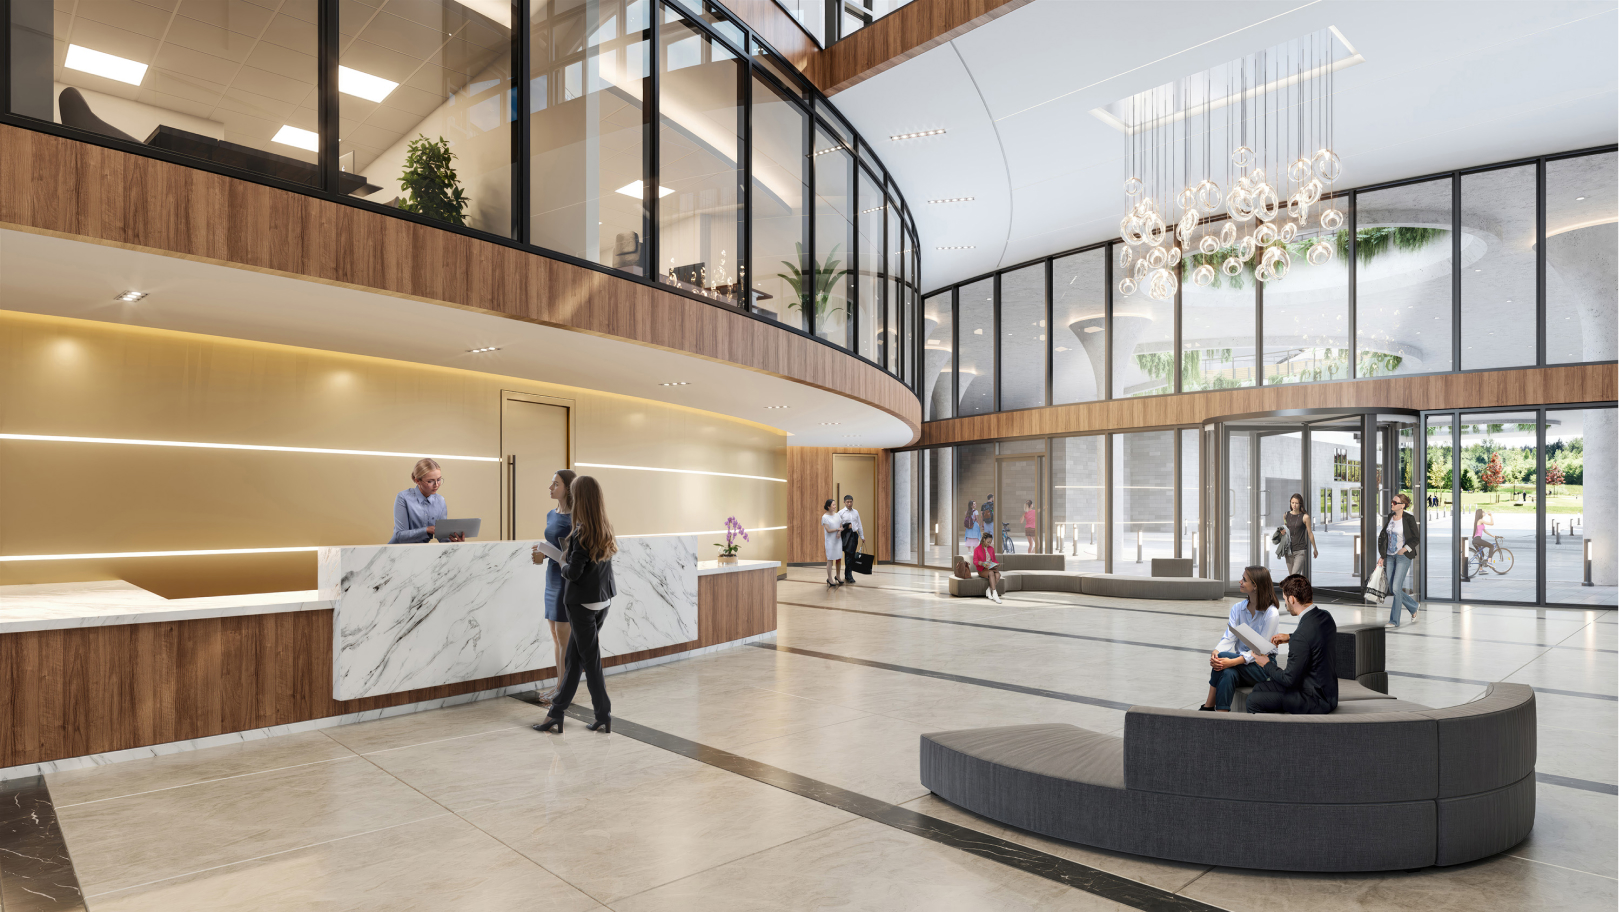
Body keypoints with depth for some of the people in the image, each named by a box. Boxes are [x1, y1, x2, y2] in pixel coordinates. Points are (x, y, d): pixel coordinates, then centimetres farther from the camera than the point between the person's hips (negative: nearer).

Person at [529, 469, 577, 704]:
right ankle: (560, 684, 20)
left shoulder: (576, 518, -14)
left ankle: (564, 688, 7)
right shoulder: (551, 515, 11)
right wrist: (541, 554, -2)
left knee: (563, 636, -2)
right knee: (556, 636, 12)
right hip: (552, 579, 8)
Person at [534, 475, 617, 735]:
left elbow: (574, 573, -20)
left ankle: (604, 718, 9)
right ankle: (556, 714, 23)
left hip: (582, 603, -7)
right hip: (603, 600, 7)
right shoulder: (606, 529, 3)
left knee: (591, 660, 2)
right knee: (573, 658, 15)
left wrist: (563, 563, 1)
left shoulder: (581, 533, -19)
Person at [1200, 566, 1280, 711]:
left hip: (1263, 665, -4)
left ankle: (1208, 706, -23)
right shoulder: (1237, 608, 6)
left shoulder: (1270, 613, -12)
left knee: (1225, 660, -30)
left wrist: (1233, 661, -31)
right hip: (1241, 660, 4)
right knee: (1228, 674, -31)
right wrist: (1215, 652, -25)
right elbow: (1229, 637, -2)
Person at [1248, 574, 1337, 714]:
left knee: (1253, 700, -6)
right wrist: (1290, 637, 16)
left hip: (1315, 700, -9)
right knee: (1259, 688, 17)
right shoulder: (1326, 617, -3)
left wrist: (1267, 665, -4)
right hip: (1327, 690, 10)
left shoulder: (1301, 637, -30)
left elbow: (1289, 680, -20)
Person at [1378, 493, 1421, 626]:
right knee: (1392, 590, 7)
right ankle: (1414, 607, 32)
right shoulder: (1390, 517, 8)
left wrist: (1404, 549, -17)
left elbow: (1416, 539, -6)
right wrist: (1382, 556, 9)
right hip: (1390, 556, 6)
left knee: (1396, 588, -9)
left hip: (1403, 557, -6)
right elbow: (1383, 536, 12)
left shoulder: (1409, 519, -10)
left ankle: (1394, 620, 0)